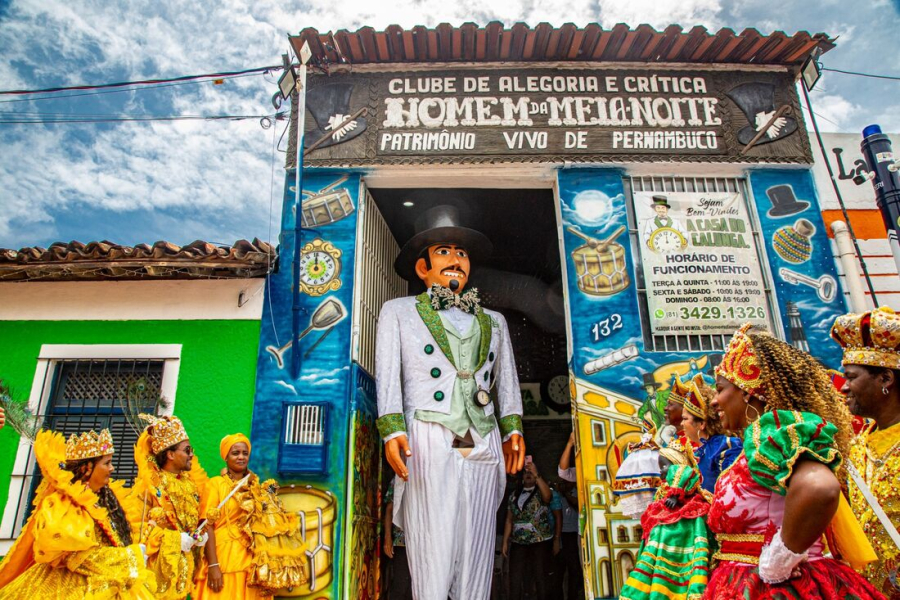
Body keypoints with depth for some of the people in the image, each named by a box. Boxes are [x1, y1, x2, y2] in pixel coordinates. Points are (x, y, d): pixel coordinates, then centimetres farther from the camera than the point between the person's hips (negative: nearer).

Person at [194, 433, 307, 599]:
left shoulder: (257, 487, 12)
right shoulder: (215, 484, -2)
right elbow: (208, 526, -9)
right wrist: (213, 565, -15)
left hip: (253, 562, 4)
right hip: (224, 560, -4)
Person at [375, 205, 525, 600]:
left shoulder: (494, 321, 23)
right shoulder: (398, 311, 13)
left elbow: (507, 381, 18)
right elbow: (388, 375, 4)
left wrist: (513, 429, 4)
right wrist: (393, 429, -9)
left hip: (484, 446, 3)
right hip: (429, 443, -3)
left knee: (476, 554, 4)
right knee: (433, 555, -3)